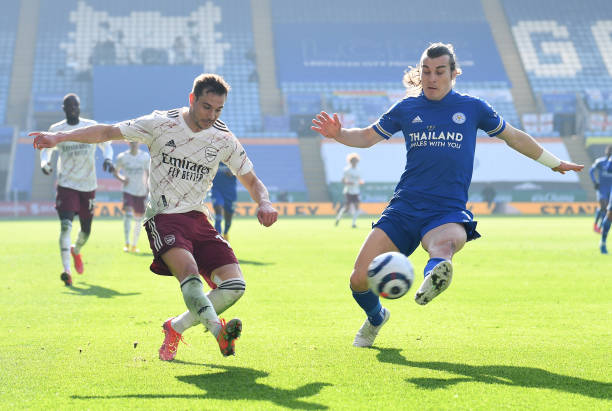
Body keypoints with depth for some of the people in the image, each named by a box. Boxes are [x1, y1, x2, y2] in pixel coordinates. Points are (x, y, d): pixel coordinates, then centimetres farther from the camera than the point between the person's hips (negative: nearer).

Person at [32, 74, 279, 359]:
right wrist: (60, 137, -13)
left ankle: (175, 328, 7)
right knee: (189, 271, -33)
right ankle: (218, 330, -50)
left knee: (234, 286, -11)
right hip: (163, 217, -4)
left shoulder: (224, 139, 4)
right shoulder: (161, 124, -4)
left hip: (198, 218, 4)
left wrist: (264, 203, -10)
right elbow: (108, 132, -2)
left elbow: (251, 181, 13)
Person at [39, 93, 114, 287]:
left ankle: (76, 251, 46)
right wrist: (44, 163, -7)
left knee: (86, 229, 11)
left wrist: (108, 159, -10)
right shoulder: (56, 130, 0)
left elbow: (106, 145, 12)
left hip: (88, 185, 2)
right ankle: (66, 269, -21)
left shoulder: (92, 127, 1)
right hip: (66, 185, -2)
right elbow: (46, 149, 15)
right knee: (66, 225, -20)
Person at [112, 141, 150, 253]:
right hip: (128, 190, -2)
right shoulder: (122, 157, 0)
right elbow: (115, 172, 10)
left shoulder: (145, 157, 3)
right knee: (127, 214, -20)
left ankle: (134, 245, 20)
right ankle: (127, 243, -20)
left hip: (141, 192, 2)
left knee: (138, 218, 8)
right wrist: (122, 179, -9)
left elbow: (148, 174, 9)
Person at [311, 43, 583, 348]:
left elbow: (514, 137, 24)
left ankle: (432, 280, -73)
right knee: (360, 279, -6)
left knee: (444, 244, -40)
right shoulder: (406, 108, 12)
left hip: (449, 211, -2)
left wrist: (554, 162, 30)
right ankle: (375, 318, 26)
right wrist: (338, 134, 0)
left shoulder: (471, 108, 10)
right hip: (404, 207, 2)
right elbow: (367, 136, 21)